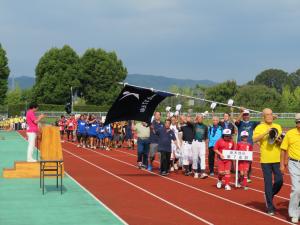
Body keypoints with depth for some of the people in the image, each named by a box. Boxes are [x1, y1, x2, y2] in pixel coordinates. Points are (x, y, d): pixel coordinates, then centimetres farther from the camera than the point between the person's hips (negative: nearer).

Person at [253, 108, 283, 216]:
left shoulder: (278, 127, 11)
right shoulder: (259, 127, -1)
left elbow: (282, 141, 16)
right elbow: (254, 139, -16)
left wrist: (279, 141, -7)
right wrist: (265, 133, -25)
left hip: (277, 159, 3)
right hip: (266, 159, -3)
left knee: (279, 181, -1)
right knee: (268, 182, -1)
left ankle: (269, 196, 29)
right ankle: (270, 207, 8)